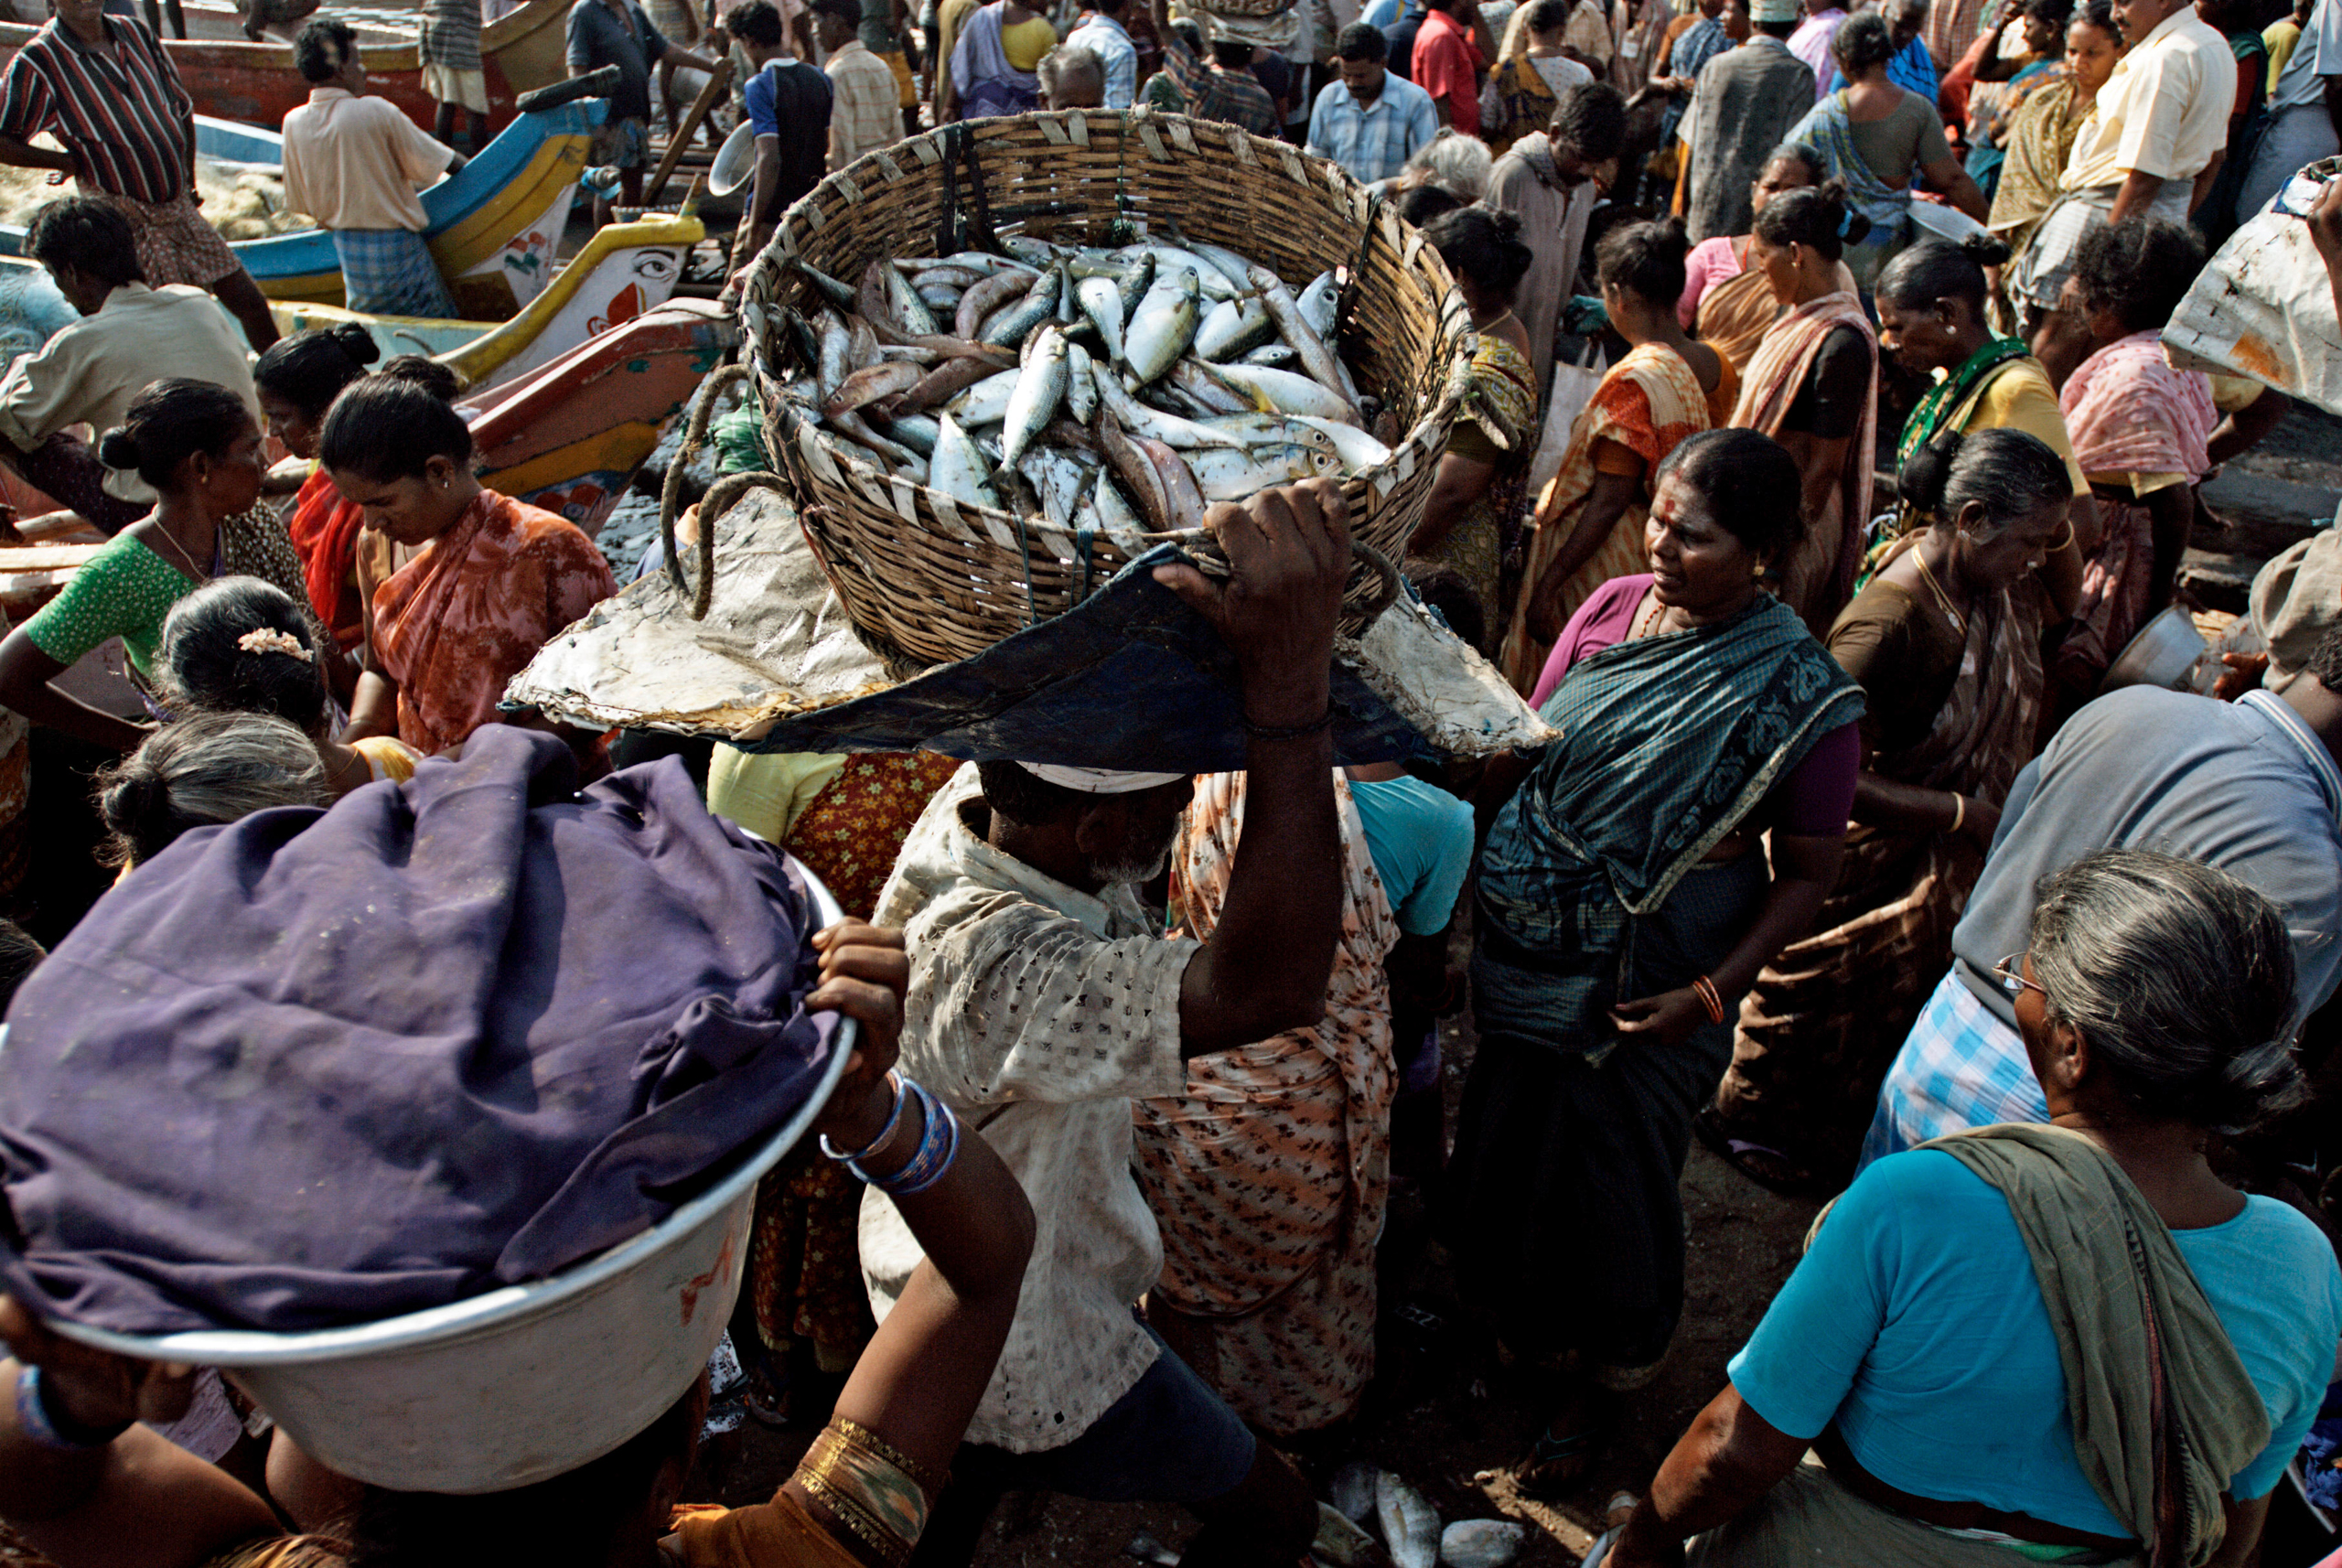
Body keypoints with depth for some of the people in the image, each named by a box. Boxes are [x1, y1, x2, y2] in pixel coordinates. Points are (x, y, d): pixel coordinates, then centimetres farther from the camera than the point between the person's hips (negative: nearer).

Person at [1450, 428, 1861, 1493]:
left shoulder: (1804, 699, -17)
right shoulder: (1611, 610, -5)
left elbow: (1805, 875, -10)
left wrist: (1711, 994, -18)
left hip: (1650, 986, -4)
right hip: (1528, 947, 5)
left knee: (1616, 1182, 14)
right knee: (1501, 1156, 21)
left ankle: (1604, 1380, 42)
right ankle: (1519, 1321, 51)